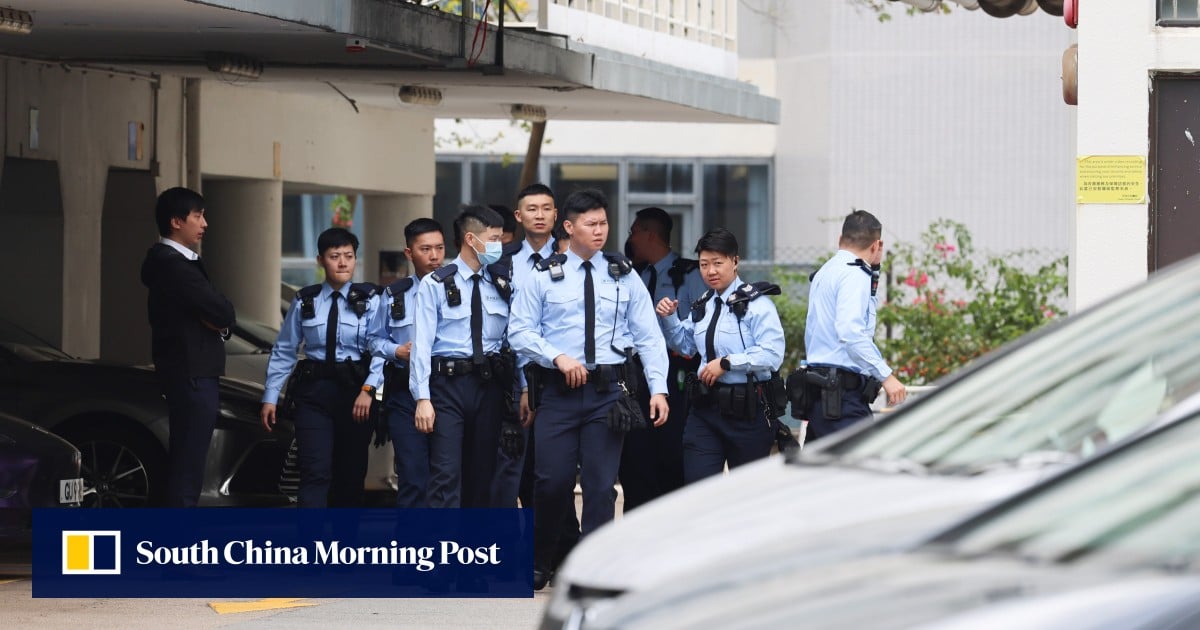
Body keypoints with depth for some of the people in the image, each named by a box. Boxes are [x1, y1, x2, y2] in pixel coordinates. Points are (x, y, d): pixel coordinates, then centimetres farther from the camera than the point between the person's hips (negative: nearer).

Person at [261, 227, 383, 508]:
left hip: (355, 390, 0)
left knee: (351, 474, 10)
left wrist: (368, 389, -26)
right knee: (316, 472, -11)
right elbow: (283, 351, 9)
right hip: (314, 390, 0)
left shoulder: (368, 300, -1)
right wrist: (270, 396, 4)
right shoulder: (304, 302, 5)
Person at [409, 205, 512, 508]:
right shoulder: (435, 284, -3)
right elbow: (422, 343, -7)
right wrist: (422, 398, -14)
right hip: (448, 383, -4)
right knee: (447, 475, -10)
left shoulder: (503, 286, 10)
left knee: (482, 473, 10)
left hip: (489, 384, 4)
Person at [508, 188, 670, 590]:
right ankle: (539, 564, 18)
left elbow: (648, 337, 3)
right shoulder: (545, 276, 3)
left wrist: (658, 389, -6)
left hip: (609, 390, 1)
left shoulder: (624, 277, 6)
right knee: (553, 481, -2)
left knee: (601, 484, 0)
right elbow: (519, 331, 1)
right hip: (558, 391, -1)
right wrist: (558, 357, -13)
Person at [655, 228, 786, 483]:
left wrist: (726, 363, -20)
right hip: (705, 407, 6)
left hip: (747, 410, -6)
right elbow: (685, 344, 28)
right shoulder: (703, 306, 13)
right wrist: (669, 319, 10)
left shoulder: (756, 304, -11)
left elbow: (772, 354, -20)